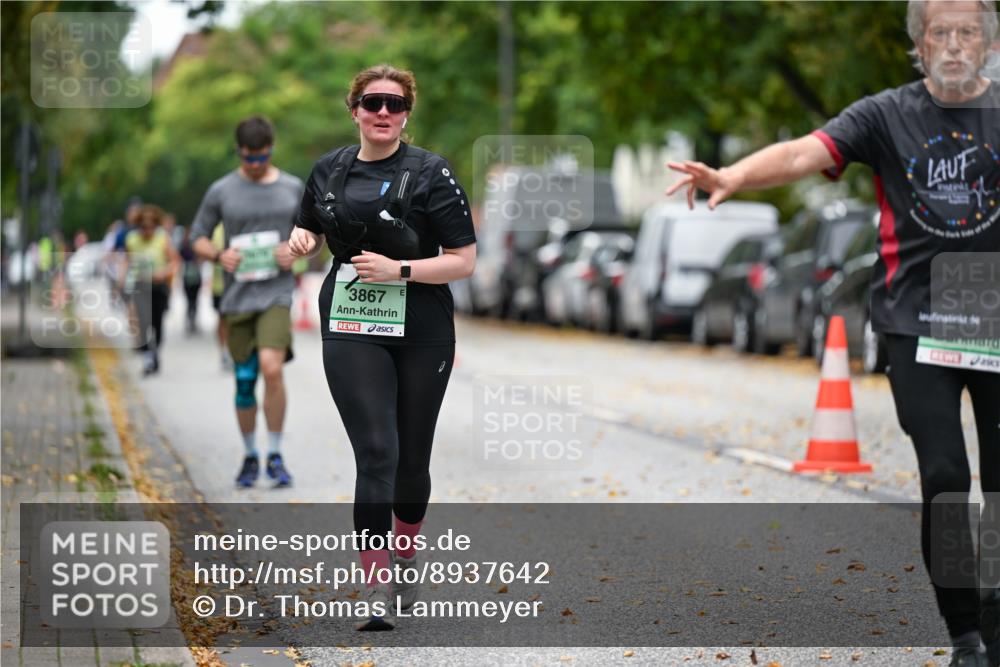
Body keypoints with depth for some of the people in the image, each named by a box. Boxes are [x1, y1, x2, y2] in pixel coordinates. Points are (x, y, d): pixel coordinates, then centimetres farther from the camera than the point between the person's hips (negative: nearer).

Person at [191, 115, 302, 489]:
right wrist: (219, 255, -11)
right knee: (244, 381, 5)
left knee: (271, 368, -21)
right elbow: (198, 238, 10)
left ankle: (275, 456, -10)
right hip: (238, 299, 1)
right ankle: (249, 457, 23)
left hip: (276, 294, -1)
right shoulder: (221, 192, 4)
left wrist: (296, 251, -7)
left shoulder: (293, 188, 6)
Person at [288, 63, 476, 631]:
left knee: (412, 457, 12)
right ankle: (377, 591, -14)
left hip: (422, 334, -1)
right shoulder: (330, 170, 8)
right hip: (352, 330, 1)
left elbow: (464, 262, -6)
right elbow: (309, 231, 25)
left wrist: (399, 269, -19)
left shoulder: (431, 173, -4)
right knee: (377, 452, -13)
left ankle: (405, 558, 37)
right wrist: (301, 240, 1)